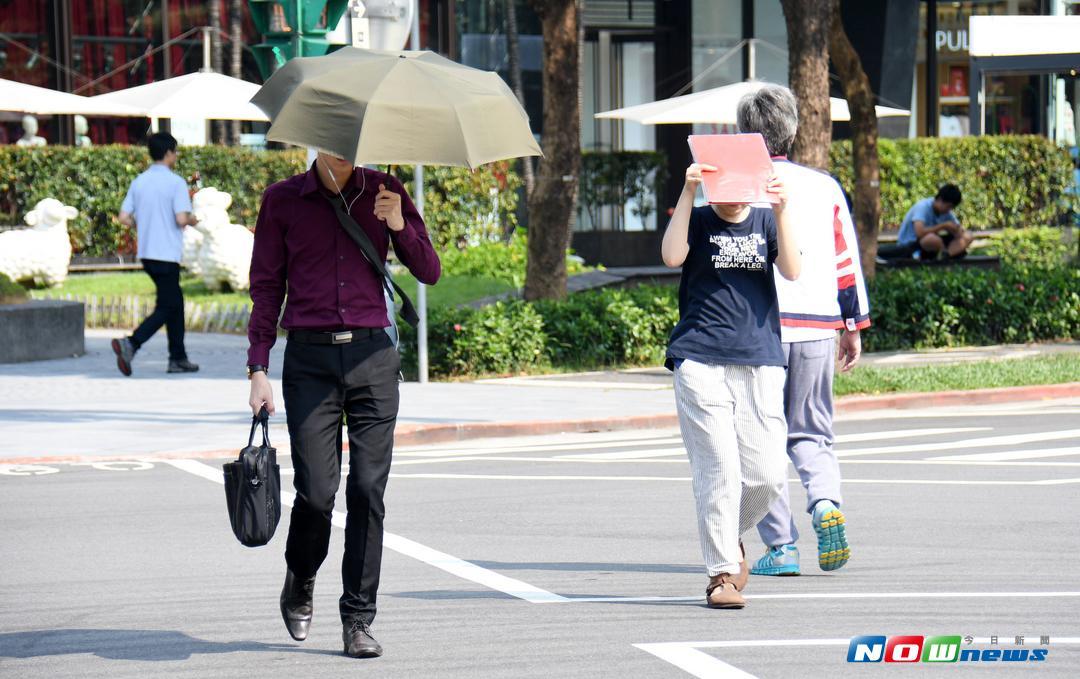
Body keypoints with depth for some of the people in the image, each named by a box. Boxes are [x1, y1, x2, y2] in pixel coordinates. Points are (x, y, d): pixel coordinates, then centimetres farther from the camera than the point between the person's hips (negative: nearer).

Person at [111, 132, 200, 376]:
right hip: (167, 254, -7)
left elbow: (124, 217, 3)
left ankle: (178, 358, 19)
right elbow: (181, 218, -20)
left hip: (146, 253, 7)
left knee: (175, 302, 18)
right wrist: (192, 220, 3)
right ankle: (130, 344, -23)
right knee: (166, 308, -4)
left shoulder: (139, 182, 7)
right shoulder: (175, 182, -12)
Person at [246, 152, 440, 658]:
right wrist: (258, 369, 1)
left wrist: (398, 225, -10)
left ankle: (358, 620, 1)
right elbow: (266, 288, 8)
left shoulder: (384, 193, 9)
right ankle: (299, 585, 22)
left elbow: (429, 272, 8)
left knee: (368, 491, -5)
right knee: (316, 492, -7)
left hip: (372, 355, 1)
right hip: (310, 357, -1)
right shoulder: (283, 201, 6)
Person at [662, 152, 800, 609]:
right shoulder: (697, 220, 9)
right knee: (718, 470, -9)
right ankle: (721, 572, -2)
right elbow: (672, 256, -12)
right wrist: (687, 193, -14)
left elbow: (791, 270, -2)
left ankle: (729, 538, 27)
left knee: (767, 475, -2)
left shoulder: (765, 222, 14)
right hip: (700, 362, -3)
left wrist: (781, 210, -11)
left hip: (760, 362, 3)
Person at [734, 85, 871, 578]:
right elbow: (847, 260, 11)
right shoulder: (824, 187, 10)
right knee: (810, 434, 14)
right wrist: (854, 325, 19)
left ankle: (781, 546, -1)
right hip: (817, 327, 3)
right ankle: (826, 504, -14)